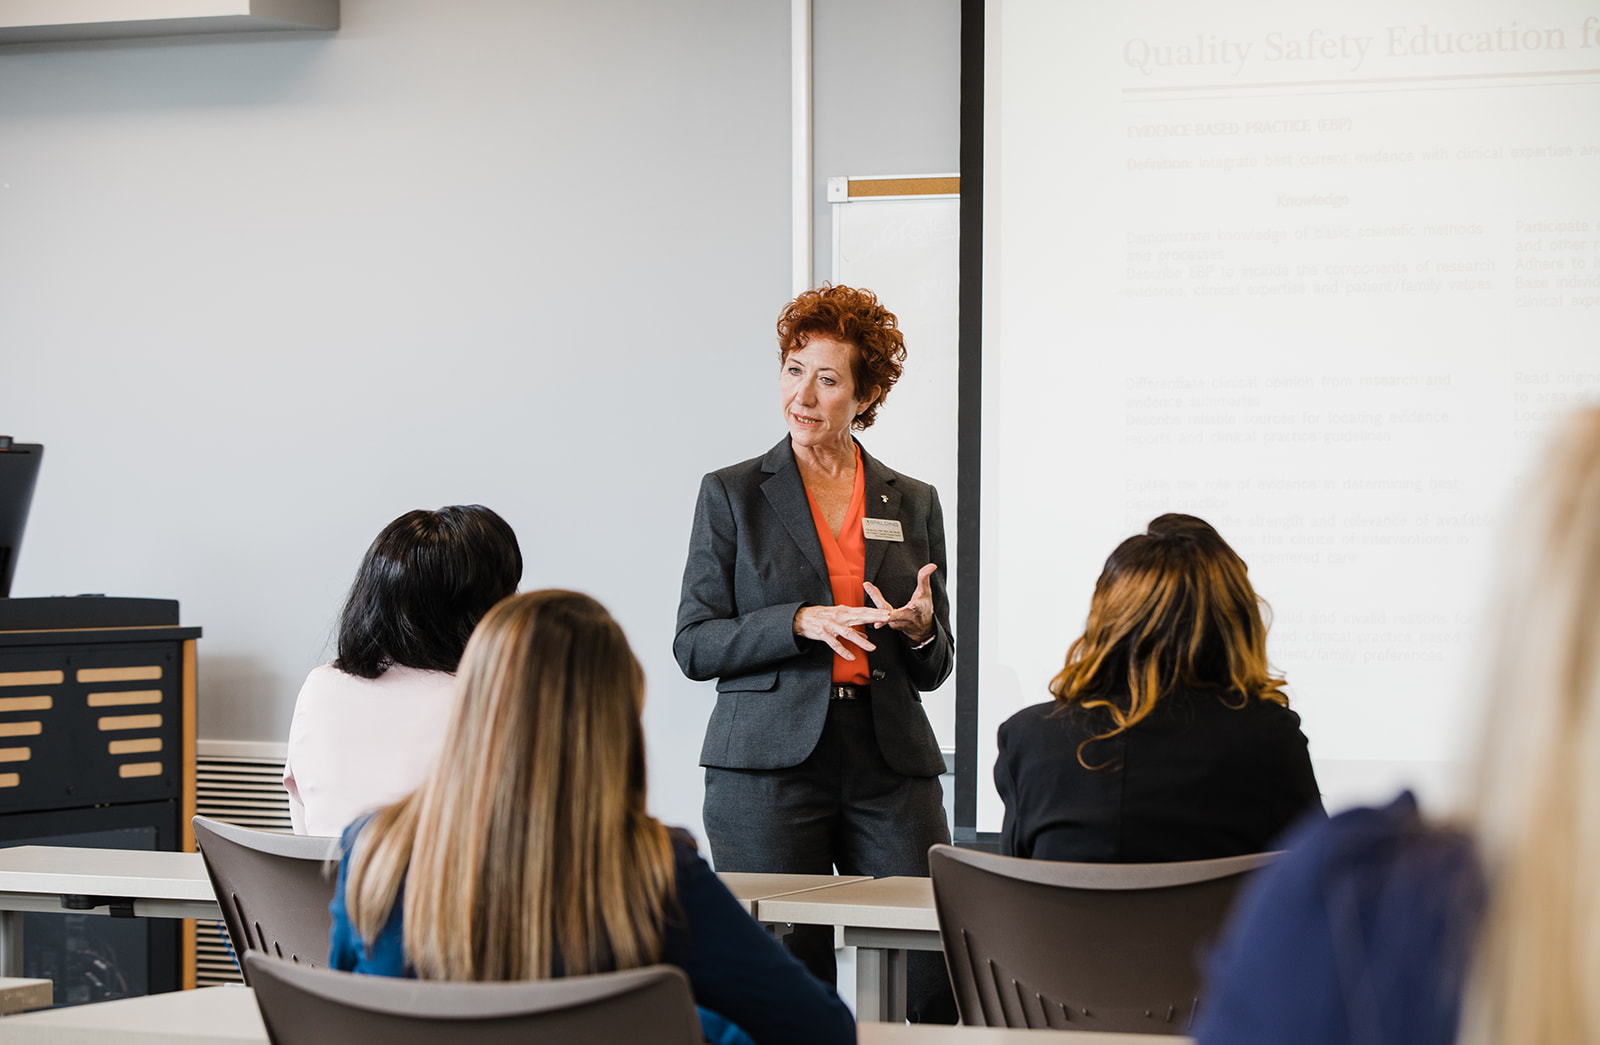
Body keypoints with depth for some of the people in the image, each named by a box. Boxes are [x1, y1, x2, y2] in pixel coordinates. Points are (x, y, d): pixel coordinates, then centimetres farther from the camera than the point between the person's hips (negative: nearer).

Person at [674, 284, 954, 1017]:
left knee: (942, 981, -7)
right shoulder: (733, 495, 6)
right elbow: (693, 646, 1)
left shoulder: (913, 504, 13)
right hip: (769, 764, -2)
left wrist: (920, 628, -7)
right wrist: (802, 622, -13)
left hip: (890, 765, 2)